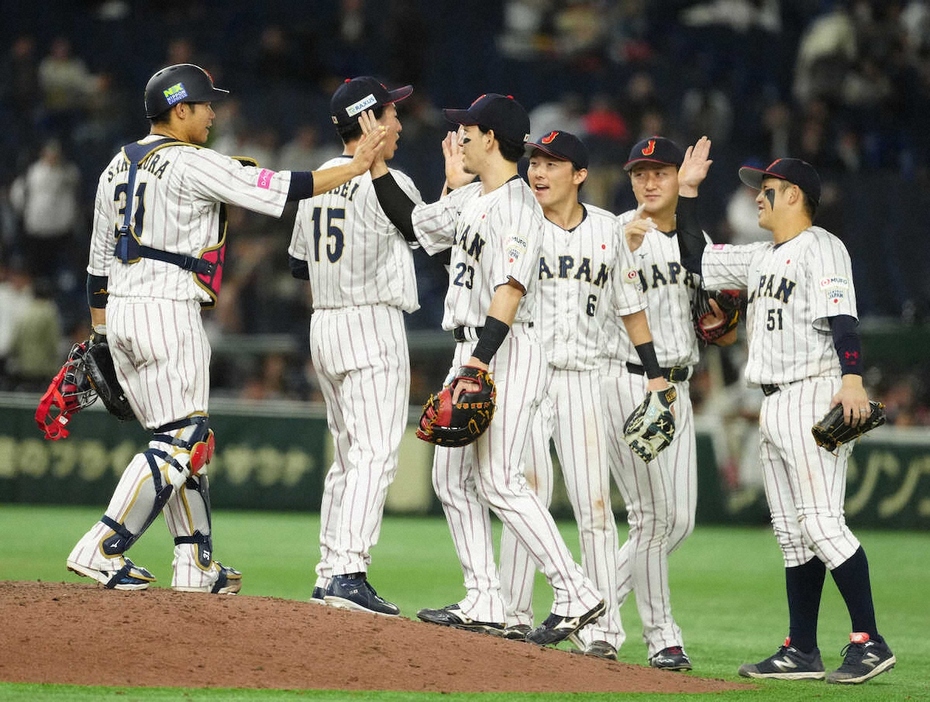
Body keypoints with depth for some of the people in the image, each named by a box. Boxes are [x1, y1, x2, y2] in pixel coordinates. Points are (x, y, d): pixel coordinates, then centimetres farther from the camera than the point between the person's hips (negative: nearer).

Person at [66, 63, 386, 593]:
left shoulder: (118, 166, 15)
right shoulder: (191, 164, -11)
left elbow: (99, 257, 18)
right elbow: (278, 189, -14)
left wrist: (100, 331, 22)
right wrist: (355, 167, -9)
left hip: (119, 311, 9)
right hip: (168, 311, -9)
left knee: (186, 439, 14)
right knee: (181, 440, -7)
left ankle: (197, 564, 15)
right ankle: (101, 550, -13)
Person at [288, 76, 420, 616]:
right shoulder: (389, 185, -11)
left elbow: (299, 264, 19)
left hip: (324, 326, 8)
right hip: (373, 323, -8)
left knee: (349, 455, 14)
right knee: (375, 455, -11)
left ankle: (330, 573, 13)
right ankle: (349, 572, -21)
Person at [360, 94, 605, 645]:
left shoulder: (518, 206, -15)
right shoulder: (470, 198, 15)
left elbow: (510, 290, -24)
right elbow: (412, 222, 29)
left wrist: (480, 362, -31)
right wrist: (376, 164, 23)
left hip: (507, 352, -10)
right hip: (471, 352, 10)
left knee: (500, 481, -15)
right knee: (452, 477, 9)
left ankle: (577, 594, -12)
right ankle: (485, 604, 11)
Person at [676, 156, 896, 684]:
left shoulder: (821, 248, -7)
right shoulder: (761, 257, 21)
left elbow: (842, 318, -20)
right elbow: (697, 259, 29)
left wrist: (853, 379, -33)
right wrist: (689, 193, 26)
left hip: (814, 397, -10)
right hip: (774, 405, 10)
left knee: (822, 523, -17)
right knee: (794, 533, 8)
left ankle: (870, 642, -17)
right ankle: (802, 652, 10)